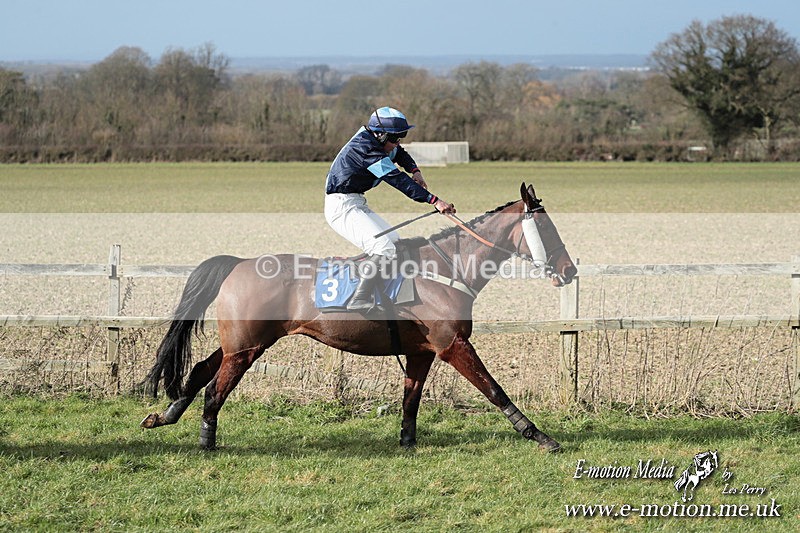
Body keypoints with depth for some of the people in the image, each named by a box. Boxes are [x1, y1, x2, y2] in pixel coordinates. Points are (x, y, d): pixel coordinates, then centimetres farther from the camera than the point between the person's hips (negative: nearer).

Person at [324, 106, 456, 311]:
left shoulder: (370, 136, 5)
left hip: (357, 204, 11)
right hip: (342, 206, -11)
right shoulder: (367, 149, -25)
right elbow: (397, 180, -30)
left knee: (395, 242, 14)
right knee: (383, 248, -23)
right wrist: (434, 200, -33)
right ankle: (359, 302, -26)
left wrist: (414, 170, 0)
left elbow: (399, 153, 23)